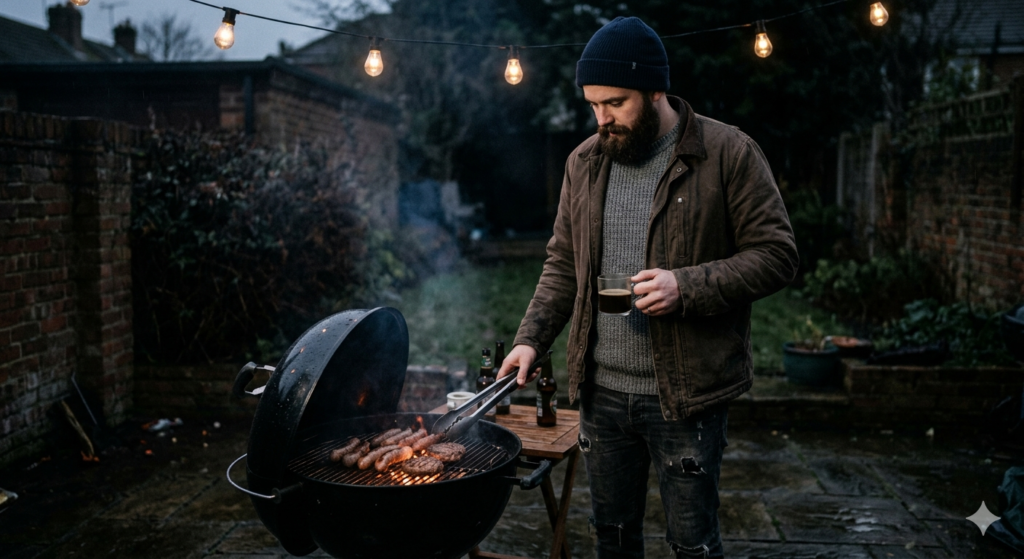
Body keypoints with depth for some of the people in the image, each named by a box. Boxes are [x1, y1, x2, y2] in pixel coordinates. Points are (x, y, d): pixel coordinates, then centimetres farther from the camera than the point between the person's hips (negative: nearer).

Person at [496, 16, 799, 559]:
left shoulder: (727, 153, -9)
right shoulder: (584, 162, 6)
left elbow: (775, 254, -9)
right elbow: (563, 264, 12)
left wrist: (687, 286, -22)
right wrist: (531, 337, 0)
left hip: (686, 392, -4)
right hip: (602, 391, 5)